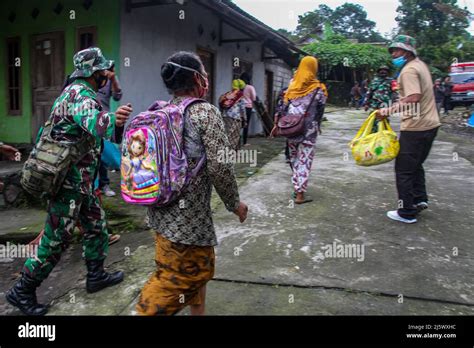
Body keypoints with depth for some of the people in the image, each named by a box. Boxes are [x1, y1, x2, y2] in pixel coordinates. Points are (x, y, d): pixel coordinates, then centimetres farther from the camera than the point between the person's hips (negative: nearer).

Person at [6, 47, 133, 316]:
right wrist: (111, 119, -62)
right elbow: (91, 122, -42)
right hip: (71, 180, -10)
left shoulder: (76, 91, 14)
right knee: (57, 238, 0)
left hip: (80, 180, 10)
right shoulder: (81, 94, -19)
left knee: (97, 224, 18)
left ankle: (96, 275, 31)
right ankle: (23, 291, 15)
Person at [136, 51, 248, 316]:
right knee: (175, 278, 4)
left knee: (199, 266, 25)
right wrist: (234, 203, -4)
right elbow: (220, 166, -18)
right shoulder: (206, 112, -13)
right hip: (188, 215, -8)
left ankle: (198, 313, 42)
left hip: (163, 210, 8)